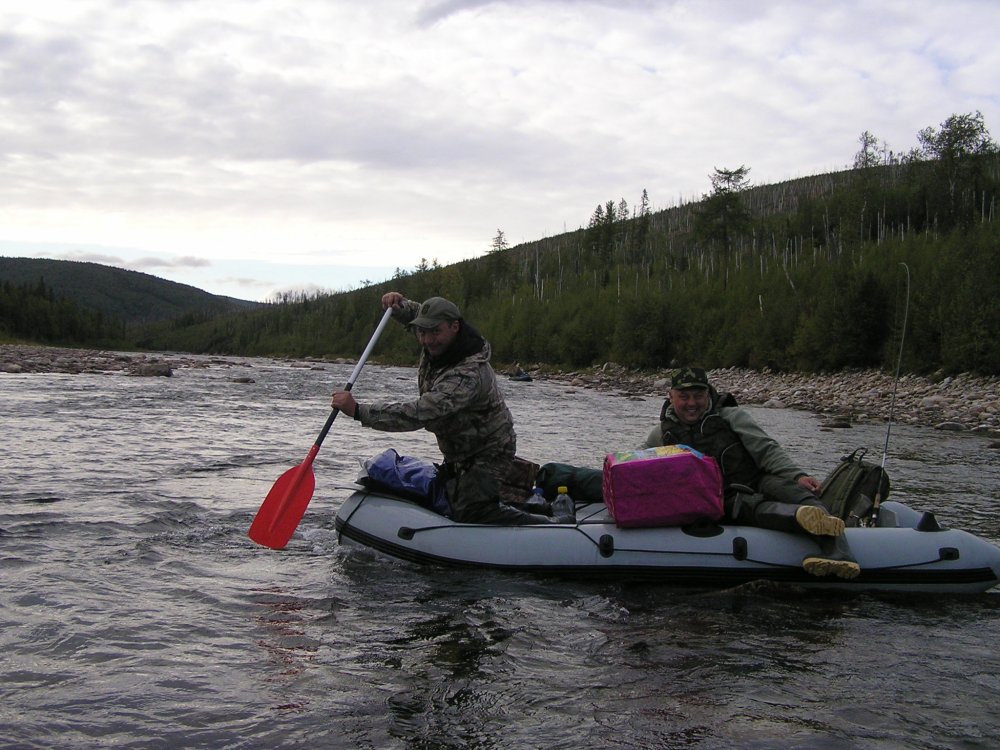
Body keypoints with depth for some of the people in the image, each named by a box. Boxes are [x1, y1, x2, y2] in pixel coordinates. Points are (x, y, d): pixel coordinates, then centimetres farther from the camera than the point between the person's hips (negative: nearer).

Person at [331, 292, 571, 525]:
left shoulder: (468, 375, -37)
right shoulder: (439, 345, -8)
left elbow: (418, 414, -44)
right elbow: (415, 314, 14)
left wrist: (358, 411, -44)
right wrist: (398, 305, -11)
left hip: (487, 455, -10)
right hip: (459, 453, 10)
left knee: (471, 513, -22)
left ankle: (552, 526, -12)